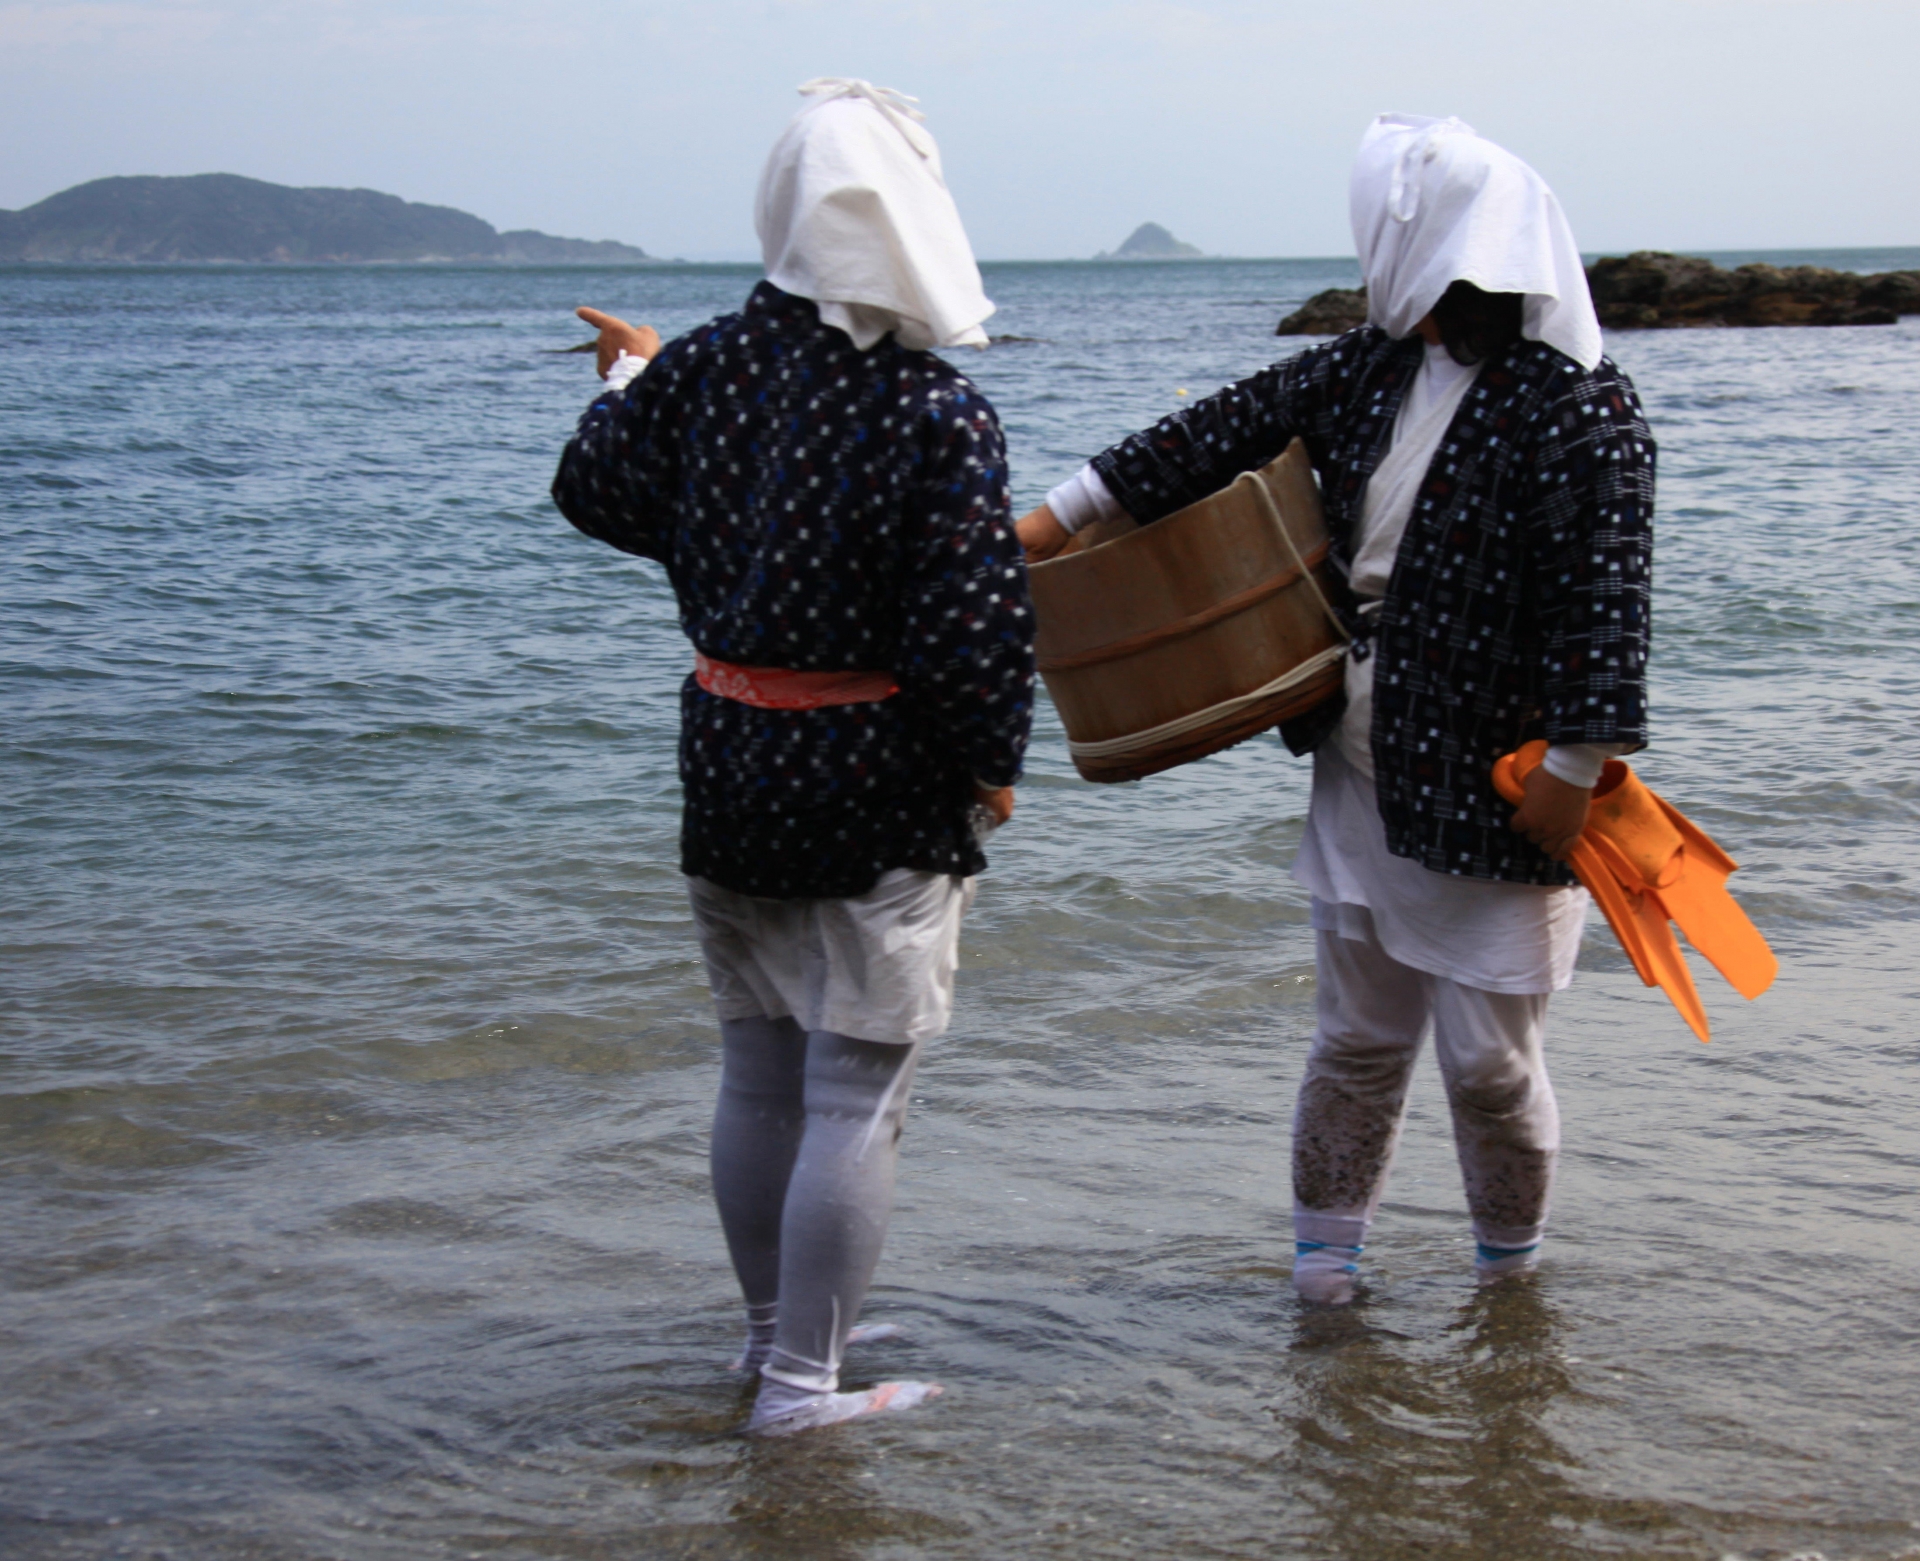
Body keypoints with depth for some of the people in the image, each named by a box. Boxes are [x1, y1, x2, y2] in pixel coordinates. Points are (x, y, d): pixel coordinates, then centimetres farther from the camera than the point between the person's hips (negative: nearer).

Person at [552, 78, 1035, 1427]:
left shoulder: (702, 367, -3)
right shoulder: (944, 416, -18)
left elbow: (596, 490, 16)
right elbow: (973, 630, -19)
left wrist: (625, 377, 35)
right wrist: (994, 766, -1)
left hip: (730, 767, 6)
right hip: (883, 789, -6)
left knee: (757, 1075, 18)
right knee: (857, 1100, 3)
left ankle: (772, 1329, 32)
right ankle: (806, 1381, 7)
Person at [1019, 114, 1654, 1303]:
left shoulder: (1583, 409, -16)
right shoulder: (1373, 368, 7)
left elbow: (1606, 598, -19)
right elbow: (1229, 433, 11)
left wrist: (1574, 771, -21)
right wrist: (1064, 516, 12)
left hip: (1495, 791, -6)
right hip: (1363, 769, 6)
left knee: (1489, 1057, 3)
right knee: (1357, 1039, 14)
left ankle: (1513, 1277, 25)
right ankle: (1326, 1254, 27)